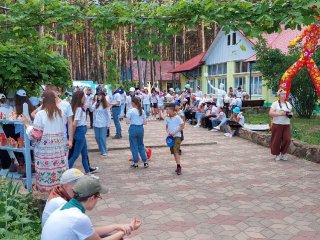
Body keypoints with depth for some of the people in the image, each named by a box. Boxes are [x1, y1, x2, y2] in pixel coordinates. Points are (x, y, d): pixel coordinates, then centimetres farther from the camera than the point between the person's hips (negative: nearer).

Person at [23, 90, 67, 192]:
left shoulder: (40, 114, -10)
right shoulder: (60, 112, 5)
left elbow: (36, 134, -9)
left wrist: (27, 124, 3)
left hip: (45, 148, -4)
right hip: (58, 147, 5)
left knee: (46, 168, 3)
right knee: (58, 167, 8)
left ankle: (46, 188, 11)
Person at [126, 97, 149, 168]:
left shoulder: (130, 111, -9)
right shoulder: (142, 111, 5)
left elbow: (127, 122, -12)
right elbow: (145, 122, 5)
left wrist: (132, 121, 7)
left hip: (133, 128, -4)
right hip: (140, 128, 4)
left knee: (134, 146, 6)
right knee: (141, 145, 16)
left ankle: (135, 163, 11)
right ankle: (145, 162, 15)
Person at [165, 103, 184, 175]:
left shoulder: (177, 117, -11)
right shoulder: (167, 118, 5)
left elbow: (182, 126, -9)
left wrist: (174, 132, -16)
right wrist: (168, 132, -6)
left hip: (177, 136, -6)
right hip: (170, 137, 6)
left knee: (176, 151, -16)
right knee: (173, 152, 10)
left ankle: (178, 167, -14)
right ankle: (178, 166, 21)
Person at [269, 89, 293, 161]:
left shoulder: (288, 104, 14)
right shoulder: (275, 103, -3)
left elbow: (291, 112, 24)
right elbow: (270, 113, -11)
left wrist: (291, 114, 0)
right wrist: (280, 113, -21)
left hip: (286, 125, 4)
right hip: (277, 124, -4)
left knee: (287, 139, -5)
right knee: (277, 140, 1)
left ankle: (283, 153, 16)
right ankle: (277, 154, 19)